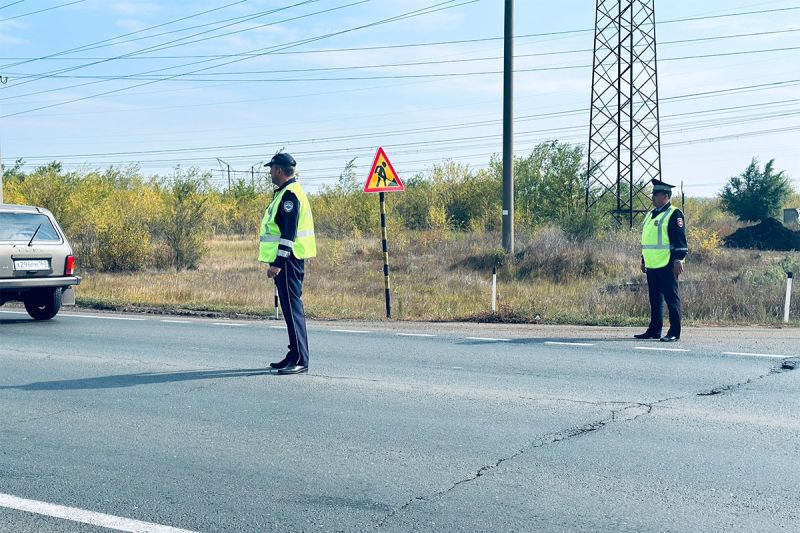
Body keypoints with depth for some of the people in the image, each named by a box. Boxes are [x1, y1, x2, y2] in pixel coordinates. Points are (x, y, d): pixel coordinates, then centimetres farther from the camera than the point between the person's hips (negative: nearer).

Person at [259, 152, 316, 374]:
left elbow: (288, 233, -22)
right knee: (290, 307, 13)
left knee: (292, 307, -10)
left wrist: (277, 262, -24)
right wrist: (276, 261, 23)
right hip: (287, 261, 11)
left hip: (288, 261, -11)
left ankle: (300, 360, -10)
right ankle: (294, 356, 19)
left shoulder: (290, 194, -15)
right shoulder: (286, 192, 19)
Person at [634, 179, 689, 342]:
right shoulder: (650, 215, 18)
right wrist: (644, 261, 23)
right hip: (652, 266, 8)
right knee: (655, 299, 12)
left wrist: (678, 260, -20)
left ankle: (674, 333, -1)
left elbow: (680, 239, -14)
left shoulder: (674, 214, -8)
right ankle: (654, 330, 19)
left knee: (671, 298, -4)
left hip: (668, 265, -8)